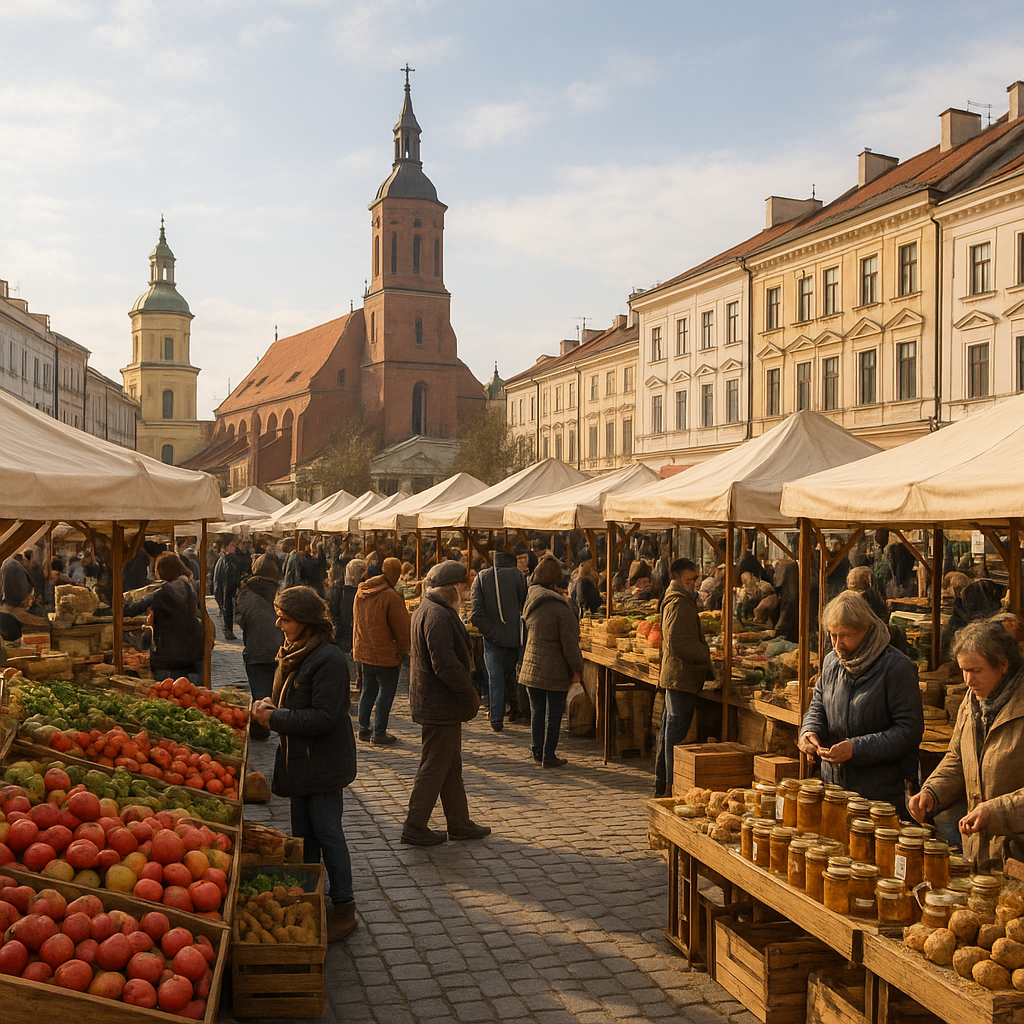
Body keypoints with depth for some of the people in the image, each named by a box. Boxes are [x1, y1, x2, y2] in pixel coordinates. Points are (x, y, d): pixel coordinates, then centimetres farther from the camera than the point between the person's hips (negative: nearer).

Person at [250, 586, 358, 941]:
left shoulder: (329, 660, -21)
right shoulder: (292, 654, 8)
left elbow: (323, 717, -25)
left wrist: (275, 718, -20)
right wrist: (267, 706, -2)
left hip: (325, 763, -9)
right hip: (299, 761, 9)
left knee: (327, 833, -1)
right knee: (303, 834, 18)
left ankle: (343, 908, 12)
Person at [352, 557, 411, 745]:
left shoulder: (361, 592, 4)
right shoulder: (391, 597, -20)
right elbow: (401, 628, -14)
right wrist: (404, 650, 0)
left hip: (363, 651, 7)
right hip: (385, 654, -7)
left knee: (368, 689, 19)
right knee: (386, 691, 3)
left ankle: (364, 728, 25)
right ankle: (379, 733, 6)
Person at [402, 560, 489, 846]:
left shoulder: (425, 610, 13)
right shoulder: (438, 616, -22)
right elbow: (445, 665, -27)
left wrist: (467, 693, 16)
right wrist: (471, 694, -14)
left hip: (431, 701, 11)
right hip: (441, 705, -11)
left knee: (451, 766, 17)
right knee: (434, 766, 1)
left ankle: (459, 823, 27)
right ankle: (415, 827, 11)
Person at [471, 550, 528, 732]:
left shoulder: (481, 578, -3)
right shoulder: (517, 576, -8)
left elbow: (476, 614, -8)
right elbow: (525, 607, -5)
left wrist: (490, 631, -3)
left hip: (492, 636, 0)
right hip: (513, 635, 0)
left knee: (495, 677, 5)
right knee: (510, 674, 18)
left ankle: (496, 718, 2)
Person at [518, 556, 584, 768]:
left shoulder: (531, 601, 3)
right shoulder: (561, 609, -18)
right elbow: (570, 643, -16)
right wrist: (576, 669, -8)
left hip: (532, 666, 6)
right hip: (555, 670, -6)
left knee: (537, 710, 15)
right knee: (553, 713, 5)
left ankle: (538, 751, 23)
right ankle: (548, 756, 11)